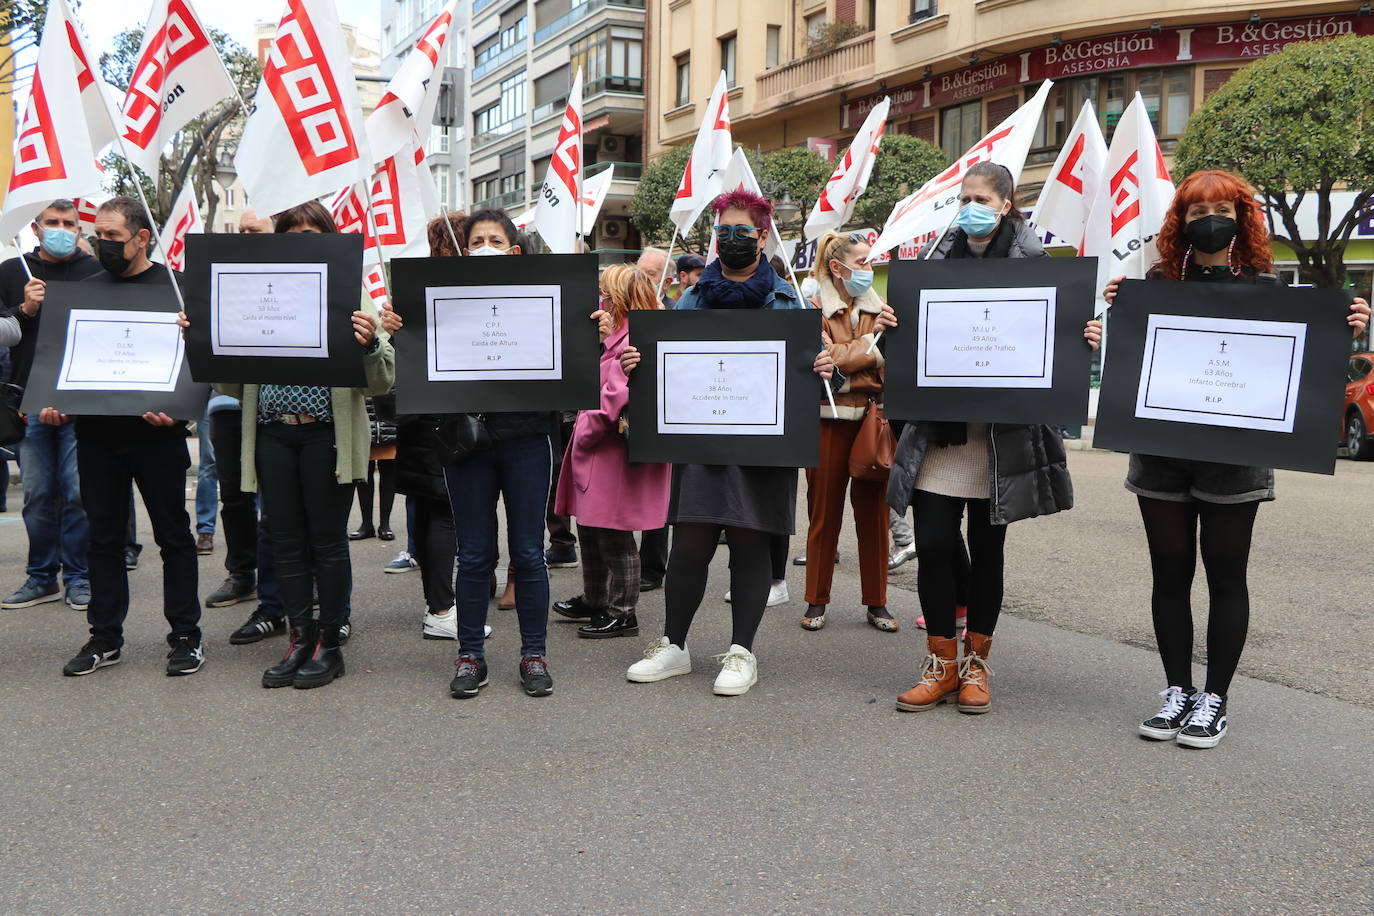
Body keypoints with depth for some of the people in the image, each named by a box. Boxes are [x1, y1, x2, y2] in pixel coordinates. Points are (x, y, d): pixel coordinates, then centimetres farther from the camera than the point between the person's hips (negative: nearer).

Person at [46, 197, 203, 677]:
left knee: (172, 533, 3)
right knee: (104, 534, 10)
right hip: (96, 432, 5)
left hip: (156, 434, -5)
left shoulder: (174, 287, -3)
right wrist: (55, 404, 2)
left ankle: (185, 635, 11)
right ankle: (105, 636, 20)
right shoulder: (87, 289, 12)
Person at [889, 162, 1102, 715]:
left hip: (1002, 434, -2)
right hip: (939, 428, 2)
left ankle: (975, 664, 23)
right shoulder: (942, 260, 9)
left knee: (987, 550, 8)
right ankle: (941, 664, 16)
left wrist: (1082, 342, -18)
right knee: (933, 546, 0)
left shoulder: (1031, 264, 0)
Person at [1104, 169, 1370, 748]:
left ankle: (1214, 699, 16)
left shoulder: (1264, 286, 1)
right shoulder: (1158, 283, 5)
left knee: (1225, 576, 5)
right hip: (1161, 451, 2)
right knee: (1170, 573, 8)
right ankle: (1177, 691, 21)